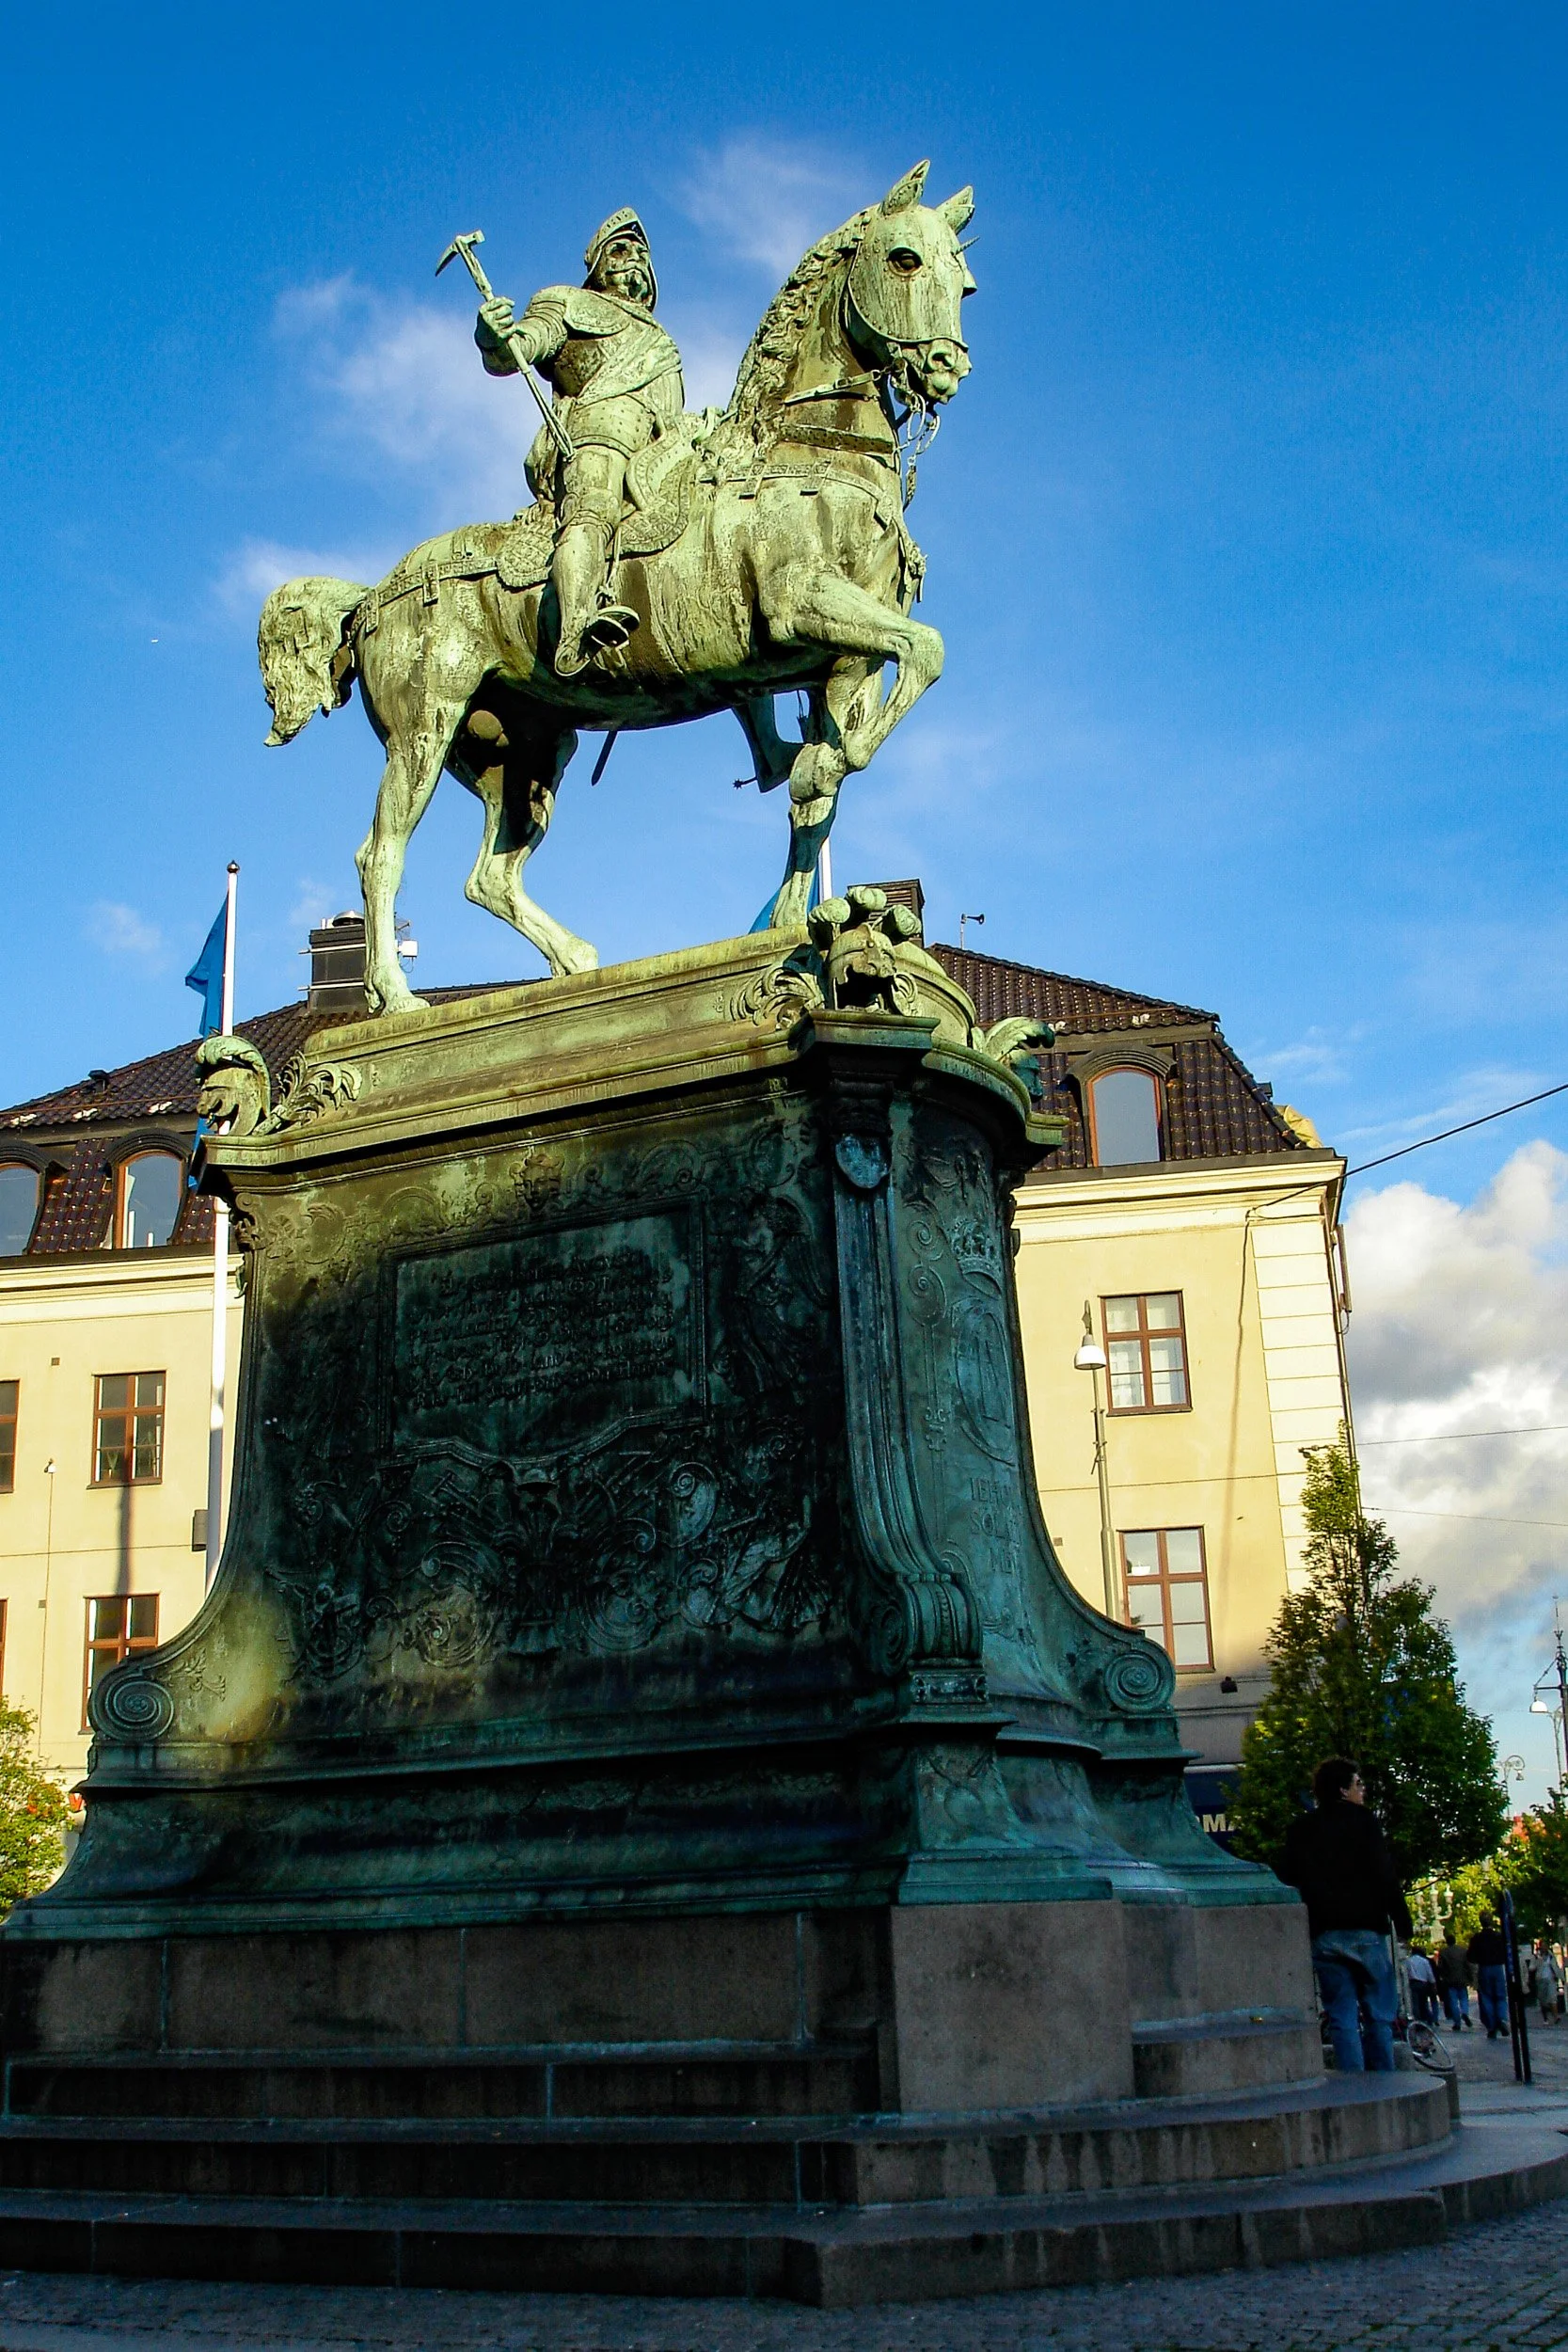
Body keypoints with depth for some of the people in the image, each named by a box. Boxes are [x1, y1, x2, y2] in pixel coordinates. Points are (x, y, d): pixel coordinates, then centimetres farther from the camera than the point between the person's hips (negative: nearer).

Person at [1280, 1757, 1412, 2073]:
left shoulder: (1299, 1830, 13)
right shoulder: (1362, 1819, 2)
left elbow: (1290, 1881, 11)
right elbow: (1384, 1873, -5)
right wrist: (1402, 1921, 0)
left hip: (1322, 1936, 3)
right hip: (1365, 1930, -3)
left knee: (1342, 2020, 3)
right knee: (1379, 2016, 4)